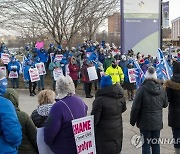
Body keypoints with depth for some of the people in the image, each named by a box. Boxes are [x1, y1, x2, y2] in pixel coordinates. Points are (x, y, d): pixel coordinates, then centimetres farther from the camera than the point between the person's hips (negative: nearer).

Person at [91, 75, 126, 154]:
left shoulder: (100, 99, -21)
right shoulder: (120, 96, -2)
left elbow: (95, 118, -17)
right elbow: (123, 109, 17)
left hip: (105, 133, -6)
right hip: (118, 130, 6)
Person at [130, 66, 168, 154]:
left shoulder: (142, 89, -16)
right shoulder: (161, 89, -2)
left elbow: (135, 107, -13)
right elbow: (165, 104, 12)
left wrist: (132, 121, -1)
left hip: (145, 122, -4)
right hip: (157, 122, 4)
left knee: (146, 144, 5)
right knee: (155, 143, 15)